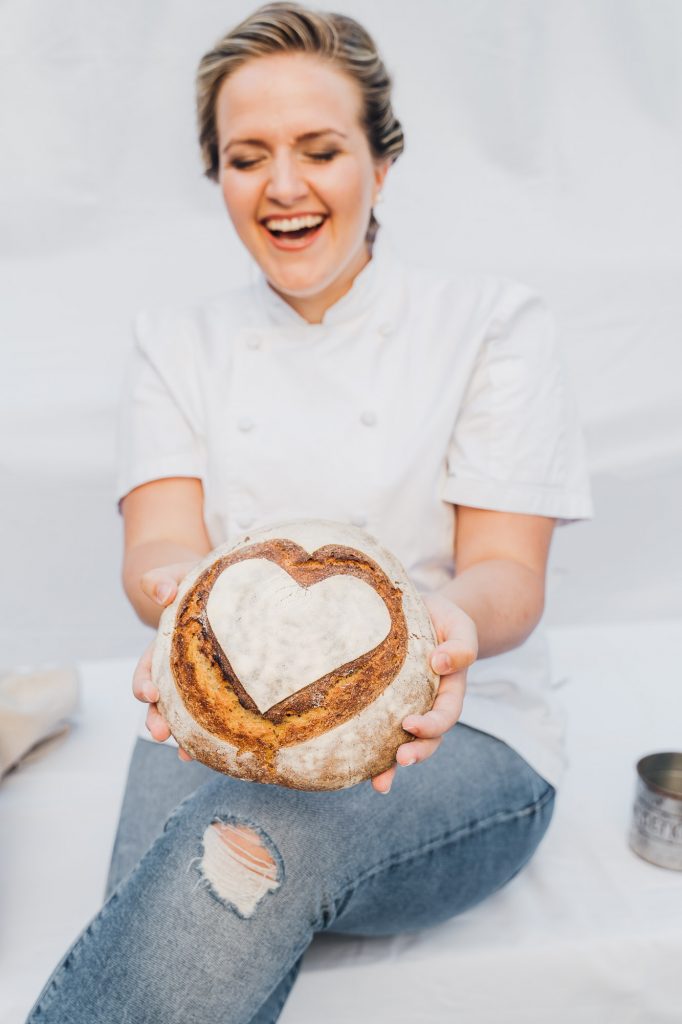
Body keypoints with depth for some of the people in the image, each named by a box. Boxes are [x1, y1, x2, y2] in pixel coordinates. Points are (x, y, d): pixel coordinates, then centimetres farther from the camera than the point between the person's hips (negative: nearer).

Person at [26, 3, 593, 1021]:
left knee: (260, 831, -34)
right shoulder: (178, 341, 9)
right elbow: (160, 544, -5)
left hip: (456, 739, -1)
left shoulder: (492, 319, 0)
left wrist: (453, 618, -31)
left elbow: (510, 573, -6)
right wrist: (189, 598, -29)